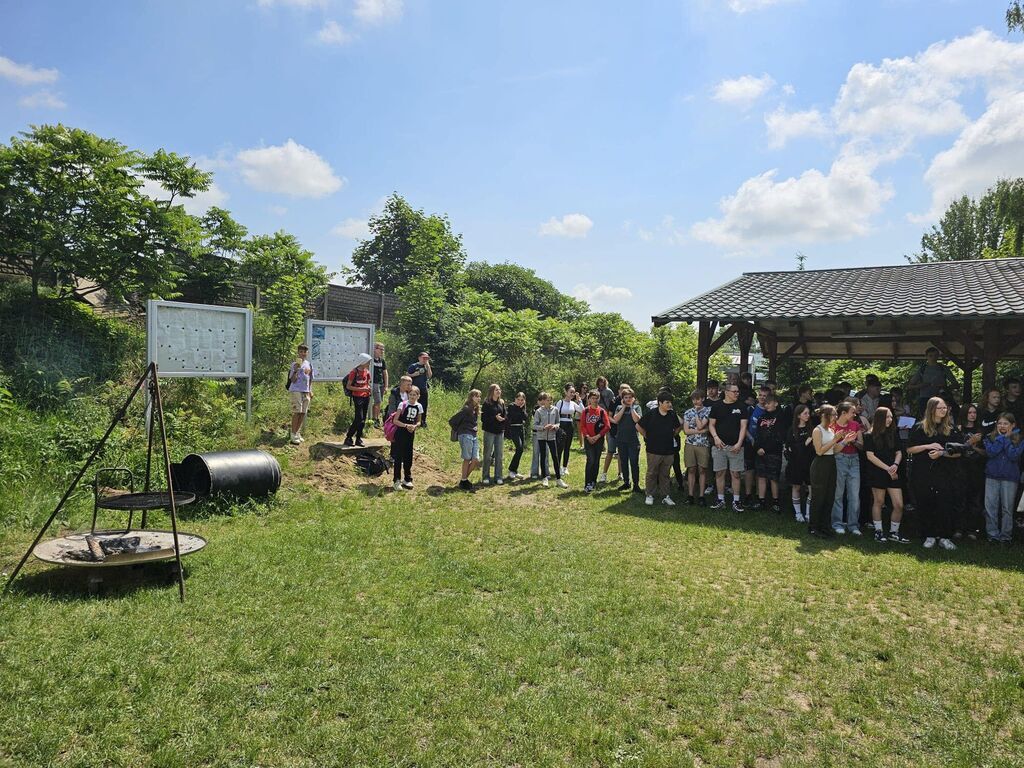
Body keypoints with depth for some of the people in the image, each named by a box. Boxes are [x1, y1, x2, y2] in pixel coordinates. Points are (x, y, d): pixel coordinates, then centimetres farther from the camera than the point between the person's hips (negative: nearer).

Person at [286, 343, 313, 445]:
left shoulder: (309, 364, 14)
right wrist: (295, 370, -25)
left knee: (303, 413, 6)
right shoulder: (294, 364, -4)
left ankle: (297, 433, 18)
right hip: (296, 390, -6)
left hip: (306, 392, 6)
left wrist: (310, 391, 15)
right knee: (297, 412, -10)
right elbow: (292, 380, -10)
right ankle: (293, 435, -7)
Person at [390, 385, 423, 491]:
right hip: (400, 433, -4)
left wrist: (415, 426, -9)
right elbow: (395, 420, -10)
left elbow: (419, 422, 12)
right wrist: (406, 425, -22)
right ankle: (397, 481, 5)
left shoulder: (419, 407, 3)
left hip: (411, 434, 4)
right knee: (398, 457, -1)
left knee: (408, 457, 12)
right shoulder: (403, 405, -9)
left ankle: (407, 479, 24)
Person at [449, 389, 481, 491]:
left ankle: (465, 479, 17)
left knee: (476, 460, 2)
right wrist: (458, 431, 1)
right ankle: (463, 482, 8)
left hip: (473, 436, 8)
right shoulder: (466, 409, -11)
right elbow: (452, 421, -12)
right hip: (465, 436, -8)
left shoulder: (476, 410, 15)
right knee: (467, 459, -3)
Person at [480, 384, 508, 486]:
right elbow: (483, 418, -10)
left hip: (500, 432, 4)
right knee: (488, 455, 1)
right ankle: (486, 477, 8)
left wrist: (503, 419, -11)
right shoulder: (486, 403, -5)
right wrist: (495, 418, -18)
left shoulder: (502, 403, 10)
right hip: (489, 432, -4)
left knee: (499, 455, 5)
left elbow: (506, 416, 10)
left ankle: (498, 477, 11)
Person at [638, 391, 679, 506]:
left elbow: (677, 428, 20)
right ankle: (650, 495, 16)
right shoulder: (651, 414, -9)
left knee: (665, 474, 11)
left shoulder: (672, 414, 2)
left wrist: (671, 436, 12)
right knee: (652, 474, 5)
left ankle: (665, 496, 18)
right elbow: (639, 426, 0)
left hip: (668, 450, 3)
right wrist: (647, 437, 3)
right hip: (653, 450, -3)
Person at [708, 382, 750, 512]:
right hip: (719, 445, 1)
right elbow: (711, 424, 7)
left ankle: (736, 501, 9)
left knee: (735, 473, 0)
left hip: (735, 446, -1)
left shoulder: (742, 407, 4)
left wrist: (739, 443, -11)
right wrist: (715, 437, -10)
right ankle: (721, 499, 16)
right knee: (719, 473, 6)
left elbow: (743, 426, 0)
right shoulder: (717, 406, 6)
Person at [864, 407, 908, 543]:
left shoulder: (894, 434, 9)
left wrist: (895, 465, -10)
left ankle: (894, 532, 13)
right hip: (877, 473, -4)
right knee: (879, 501, 4)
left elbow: (899, 452, 10)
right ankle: (879, 531, 17)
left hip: (893, 473, 4)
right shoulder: (870, 436, -3)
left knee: (899, 505, -2)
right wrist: (887, 468, -15)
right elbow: (870, 455, -9)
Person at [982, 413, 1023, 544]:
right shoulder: (990, 437, 6)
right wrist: (1001, 438, -8)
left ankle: (1005, 535, 13)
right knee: (990, 506, 0)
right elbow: (990, 452, -10)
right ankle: (992, 534, 9)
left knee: (1007, 508, 3)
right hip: (992, 475, 1)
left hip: (1010, 477, -1)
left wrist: (1007, 439, -9)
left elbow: (1014, 456, -12)